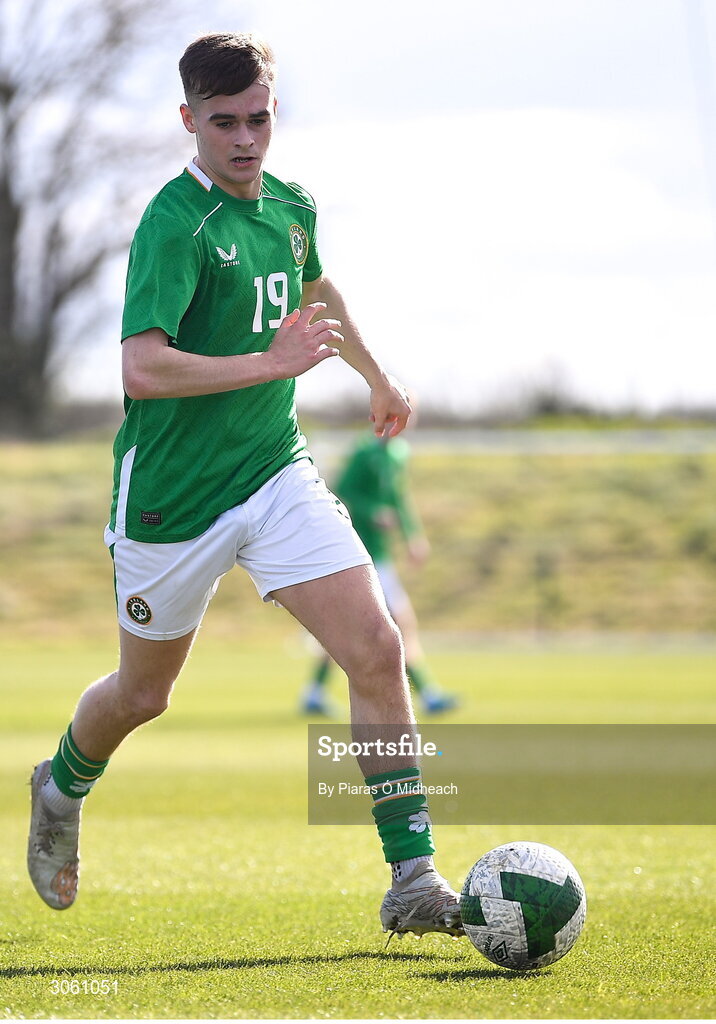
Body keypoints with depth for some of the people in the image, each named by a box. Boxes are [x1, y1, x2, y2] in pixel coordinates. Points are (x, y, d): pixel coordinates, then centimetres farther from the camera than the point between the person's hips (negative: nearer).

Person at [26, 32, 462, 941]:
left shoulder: (292, 207, 5)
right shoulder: (176, 224, -19)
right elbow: (142, 368, -31)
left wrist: (376, 375, 40)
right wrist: (271, 362, -31)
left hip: (276, 473, 5)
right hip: (171, 495, -5)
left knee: (376, 651, -12)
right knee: (143, 693, 14)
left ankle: (414, 881, -11)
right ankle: (62, 786, 47)